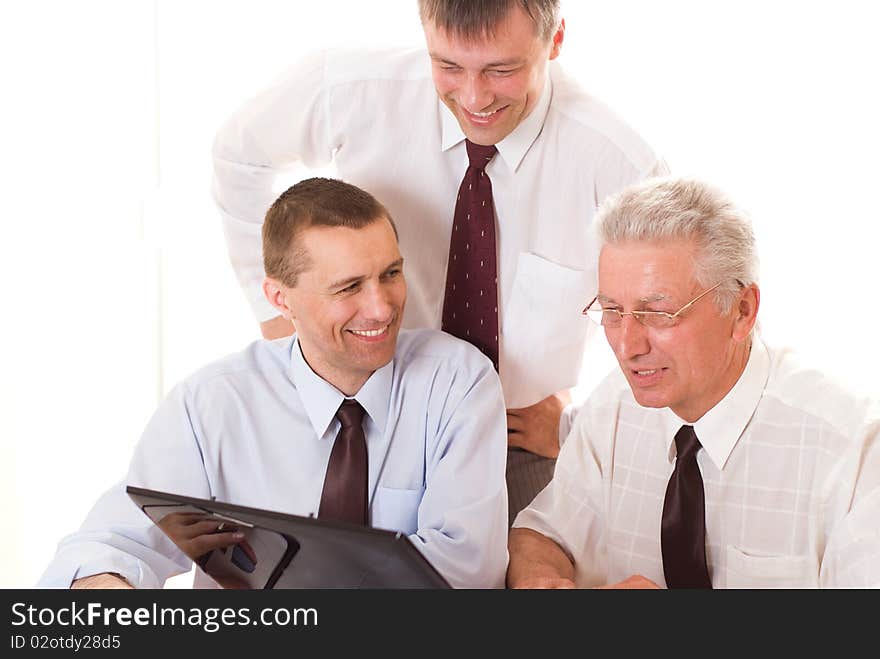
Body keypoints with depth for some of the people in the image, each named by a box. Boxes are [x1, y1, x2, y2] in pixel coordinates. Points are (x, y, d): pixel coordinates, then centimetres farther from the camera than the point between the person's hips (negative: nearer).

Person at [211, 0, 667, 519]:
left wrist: (577, 427, -8)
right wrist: (274, 310, 3)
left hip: (527, 455, 0)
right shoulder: (350, 95, -16)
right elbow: (242, 153, 6)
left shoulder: (621, 166, -20)